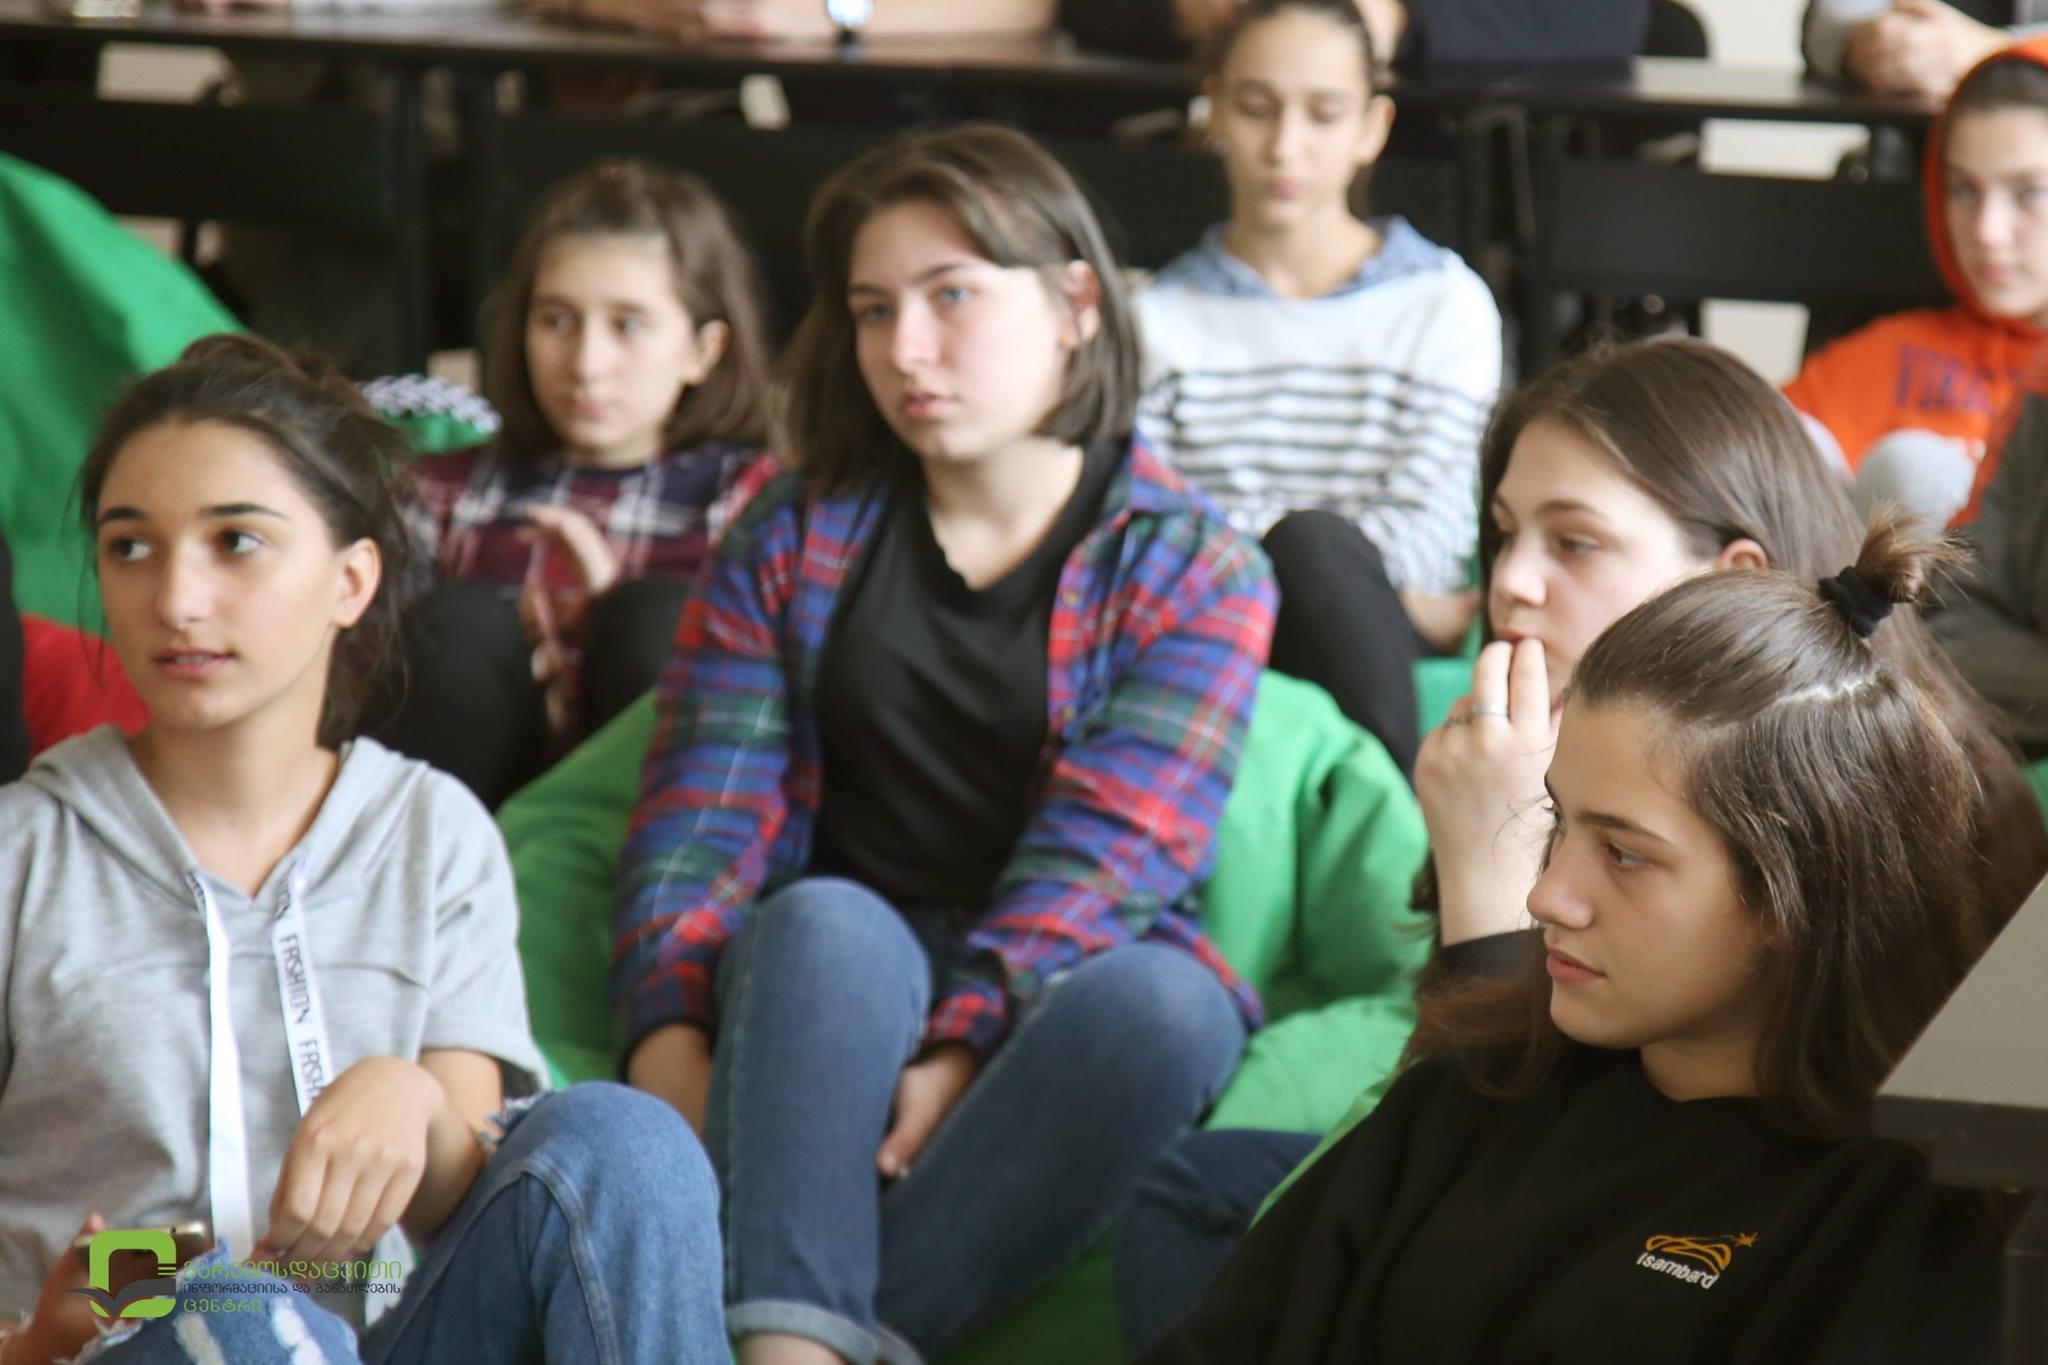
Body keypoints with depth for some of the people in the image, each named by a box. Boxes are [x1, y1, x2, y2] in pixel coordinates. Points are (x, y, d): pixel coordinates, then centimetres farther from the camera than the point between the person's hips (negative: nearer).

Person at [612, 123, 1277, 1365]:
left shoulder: (1196, 572, 5)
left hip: (1045, 1007, -1)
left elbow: (1100, 850, -9)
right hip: (823, 992, 1)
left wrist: (960, 1046, -24)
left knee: (1160, 1003, -35)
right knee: (826, 923, -33)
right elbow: (701, 816, 2)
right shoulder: (795, 541, 13)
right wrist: (669, 1031, -17)